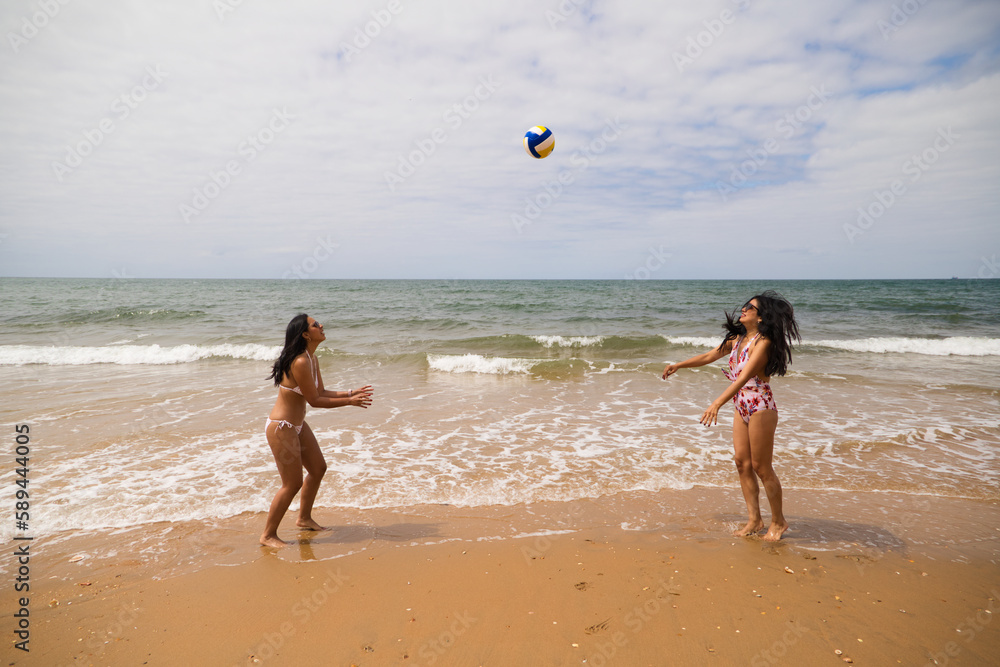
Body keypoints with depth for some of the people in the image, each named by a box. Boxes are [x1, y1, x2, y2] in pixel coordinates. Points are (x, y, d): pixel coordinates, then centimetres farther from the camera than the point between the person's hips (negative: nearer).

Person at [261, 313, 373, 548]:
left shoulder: (312, 359, 4)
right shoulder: (300, 363, -27)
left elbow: (322, 392, 9)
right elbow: (315, 400, -22)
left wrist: (352, 393, 0)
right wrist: (349, 402, -18)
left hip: (297, 425, 10)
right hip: (281, 428, -10)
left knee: (318, 468, 18)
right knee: (292, 483, -2)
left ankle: (304, 518, 37)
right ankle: (268, 535, 15)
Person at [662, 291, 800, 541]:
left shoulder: (763, 342, -16)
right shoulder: (737, 339, 9)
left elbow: (744, 376, -28)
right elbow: (709, 356, 22)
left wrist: (717, 403, -36)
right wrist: (679, 365, 24)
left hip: (760, 407, -8)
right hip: (741, 407, 8)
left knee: (761, 467, 0)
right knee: (742, 463, 7)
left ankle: (778, 521, 18)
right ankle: (754, 520, 18)